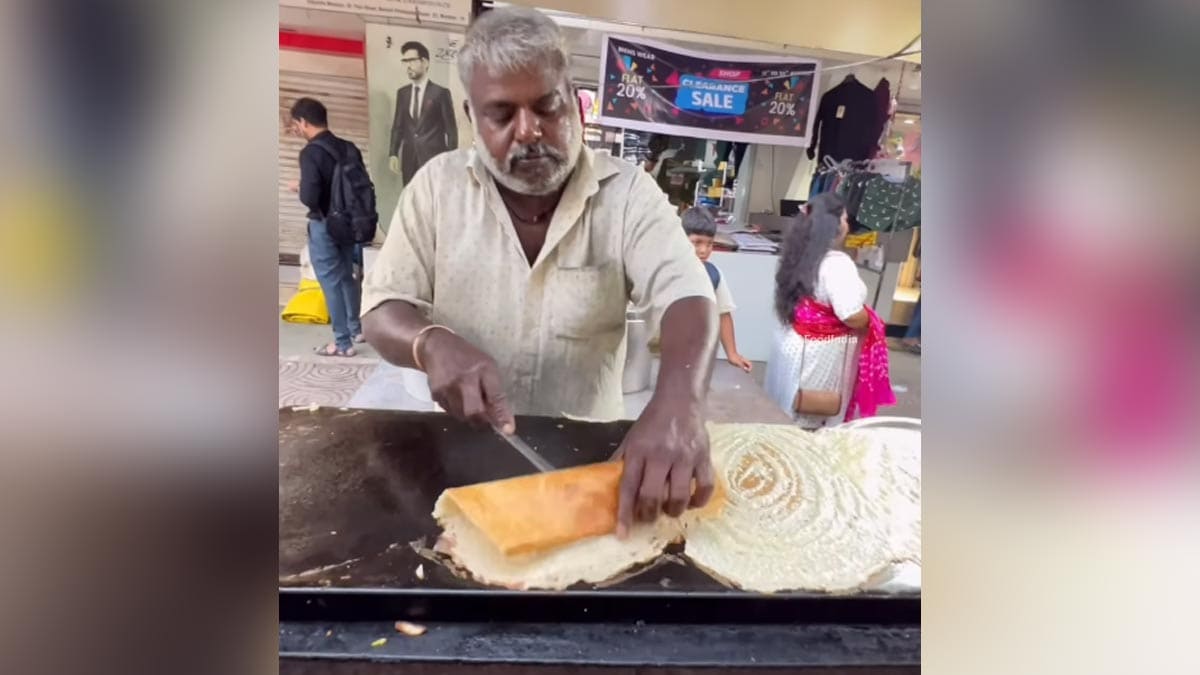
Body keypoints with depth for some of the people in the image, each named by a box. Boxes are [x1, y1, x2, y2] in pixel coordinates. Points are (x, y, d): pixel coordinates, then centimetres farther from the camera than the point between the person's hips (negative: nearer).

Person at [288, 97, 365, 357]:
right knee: (348, 277, 20)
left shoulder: (311, 153, -17)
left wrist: (298, 188, -3)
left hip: (324, 226, -7)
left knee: (331, 282, 1)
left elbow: (309, 197, -23)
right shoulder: (349, 148, 3)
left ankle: (343, 343, 6)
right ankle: (356, 328, 32)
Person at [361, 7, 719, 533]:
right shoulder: (438, 184, -3)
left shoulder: (628, 192, -8)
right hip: (462, 446, 0)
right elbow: (382, 310, -2)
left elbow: (687, 297, -22)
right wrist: (433, 344, -27)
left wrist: (678, 404, -44)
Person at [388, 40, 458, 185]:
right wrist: (393, 153, 3)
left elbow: (451, 129, -1)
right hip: (409, 158, 4)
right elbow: (398, 126, 14)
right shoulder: (402, 93, 14)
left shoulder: (440, 93, 0)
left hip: (434, 158, -4)